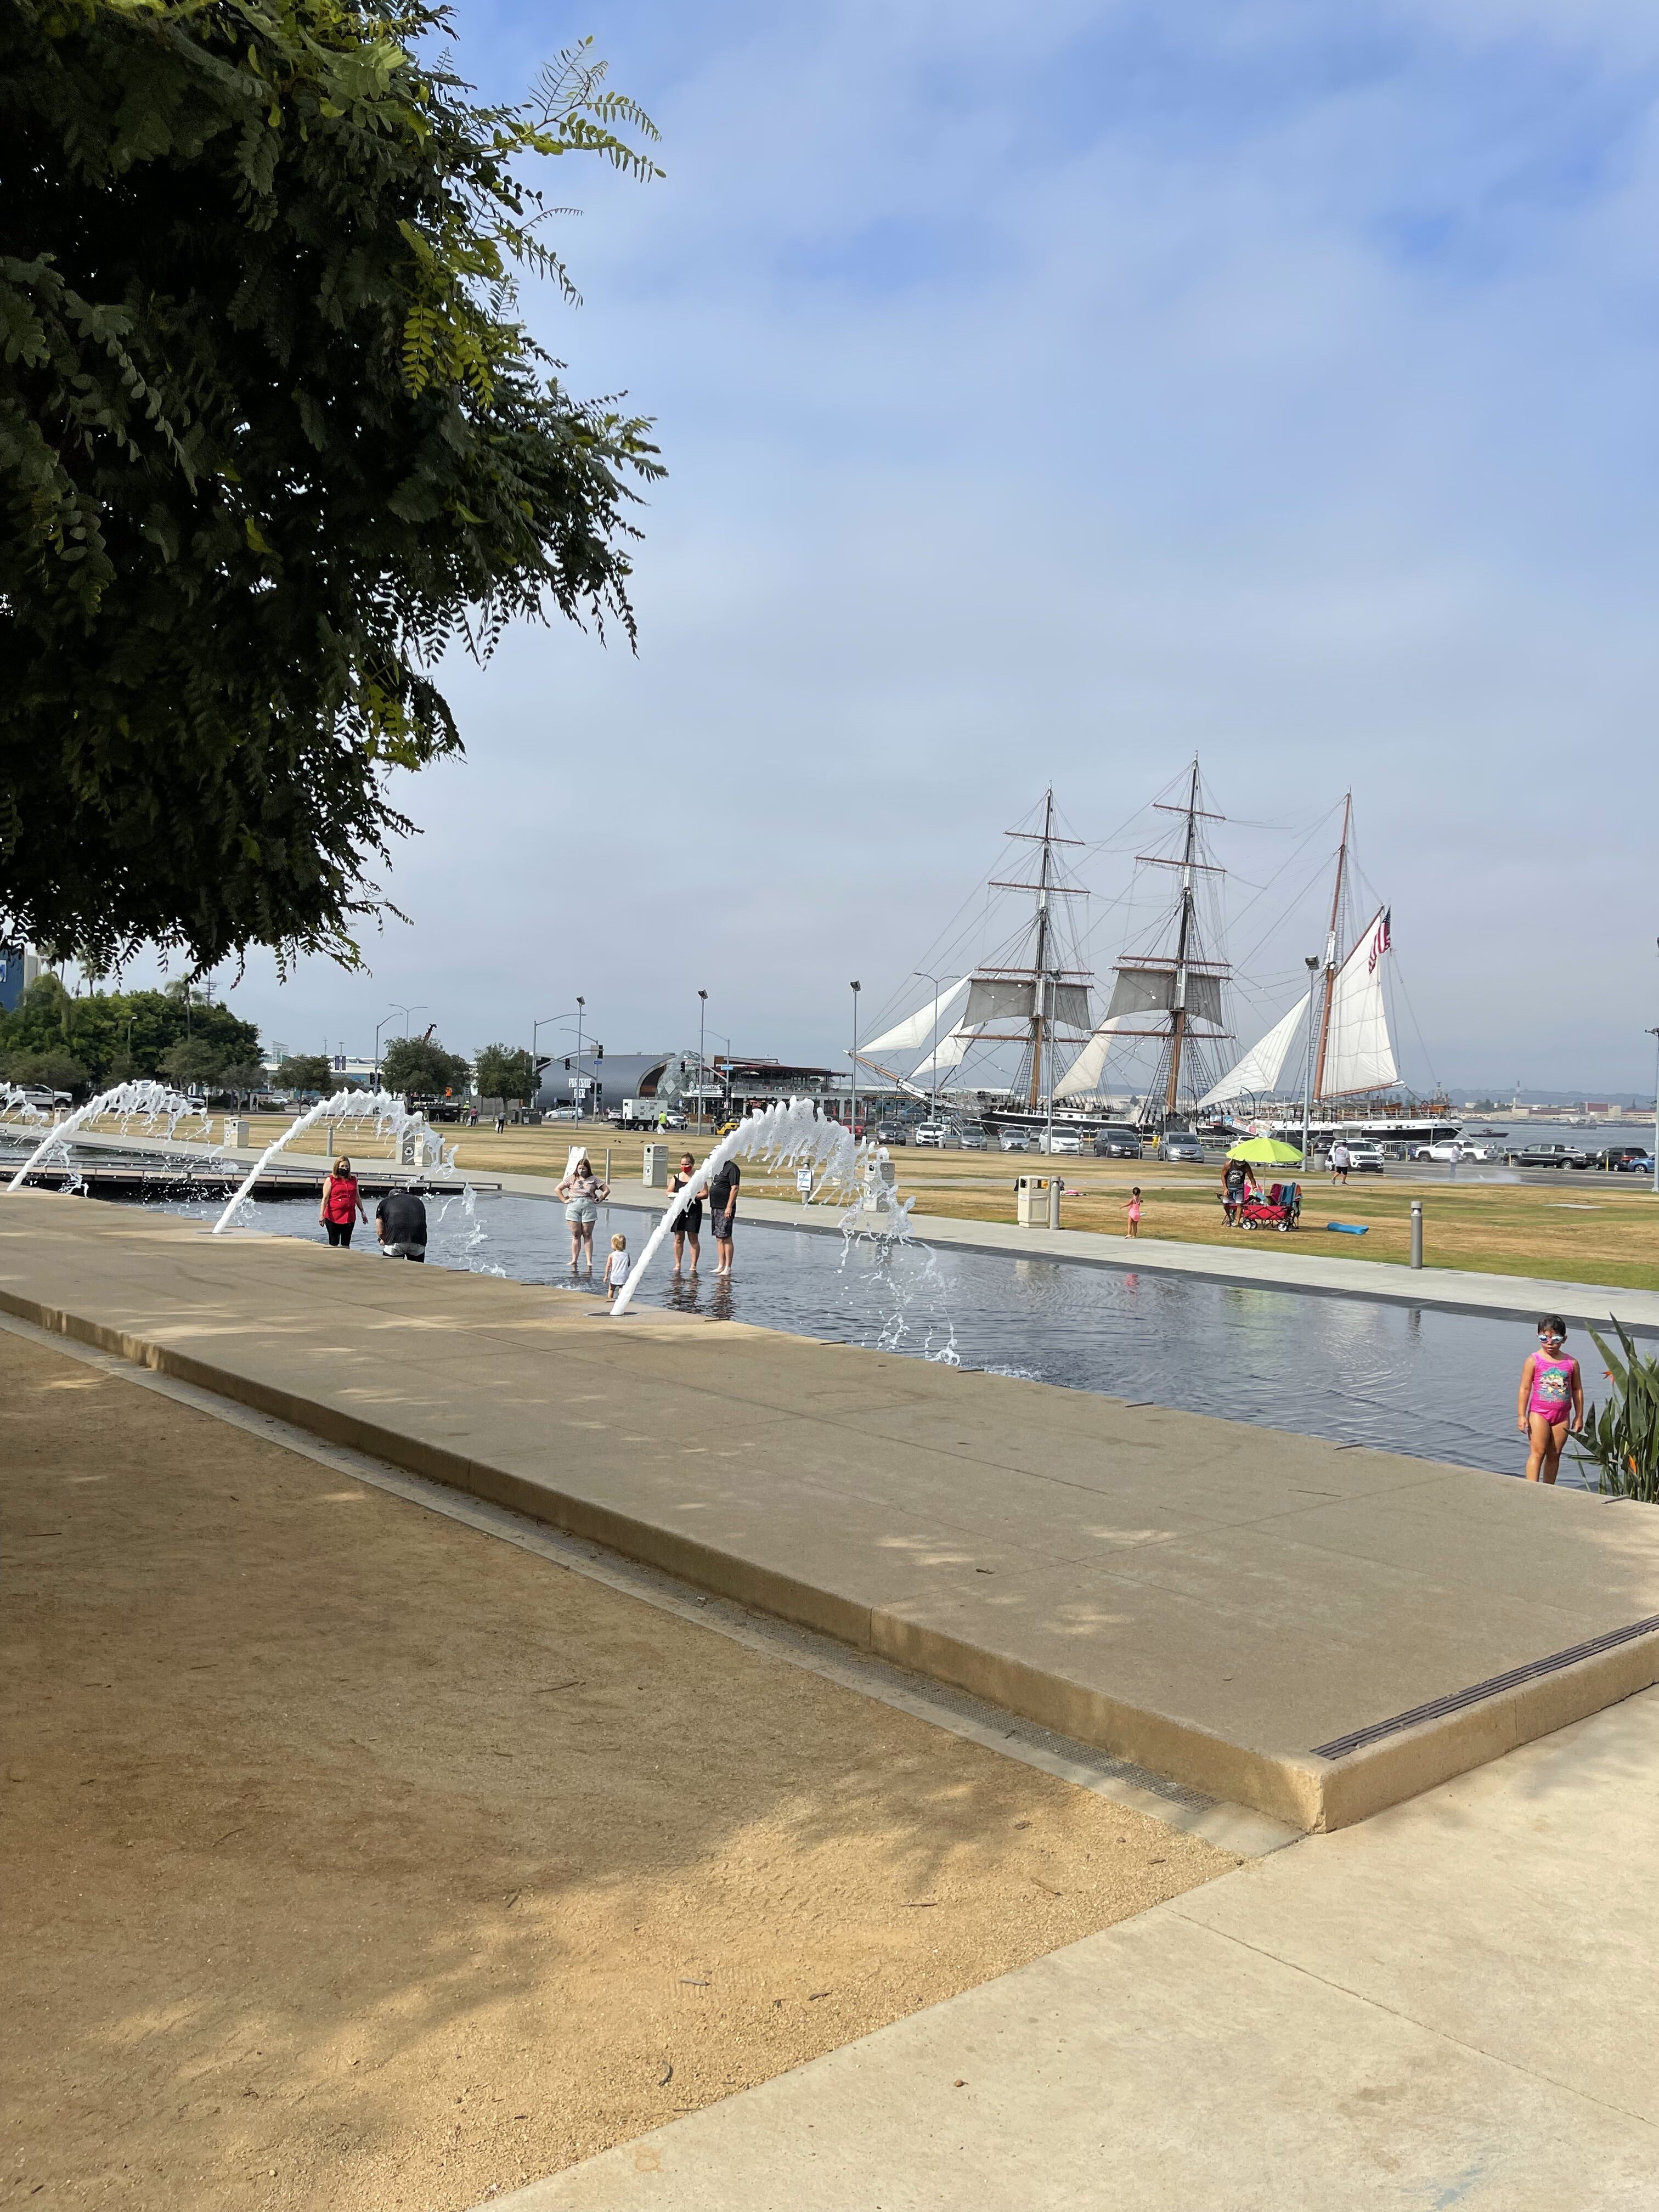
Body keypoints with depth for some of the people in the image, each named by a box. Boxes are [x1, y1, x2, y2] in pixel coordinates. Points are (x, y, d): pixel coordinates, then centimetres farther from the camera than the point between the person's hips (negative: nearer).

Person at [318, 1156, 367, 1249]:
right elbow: (325, 1198, -6)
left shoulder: (353, 1180, 12)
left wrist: (363, 1212, 20)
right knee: (334, 1244, 1)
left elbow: (357, 1198, 20)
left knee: (346, 1244, 9)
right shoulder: (330, 1180, -2)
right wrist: (321, 1214, -13)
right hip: (333, 1218, -4)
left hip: (350, 1217, 4)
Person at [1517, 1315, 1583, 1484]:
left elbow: (1577, 1390, 10)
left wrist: (1579, 1416, 10)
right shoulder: (1533, 1361, -6)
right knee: (1537, 1452, -9)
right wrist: (1521, 1416, -9)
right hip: (1539, 1413, -3)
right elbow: (1525, 1389, -5)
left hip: (1562, 1415, 3)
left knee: (1554, 1455, 8)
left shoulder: (1571, 1363, 3)